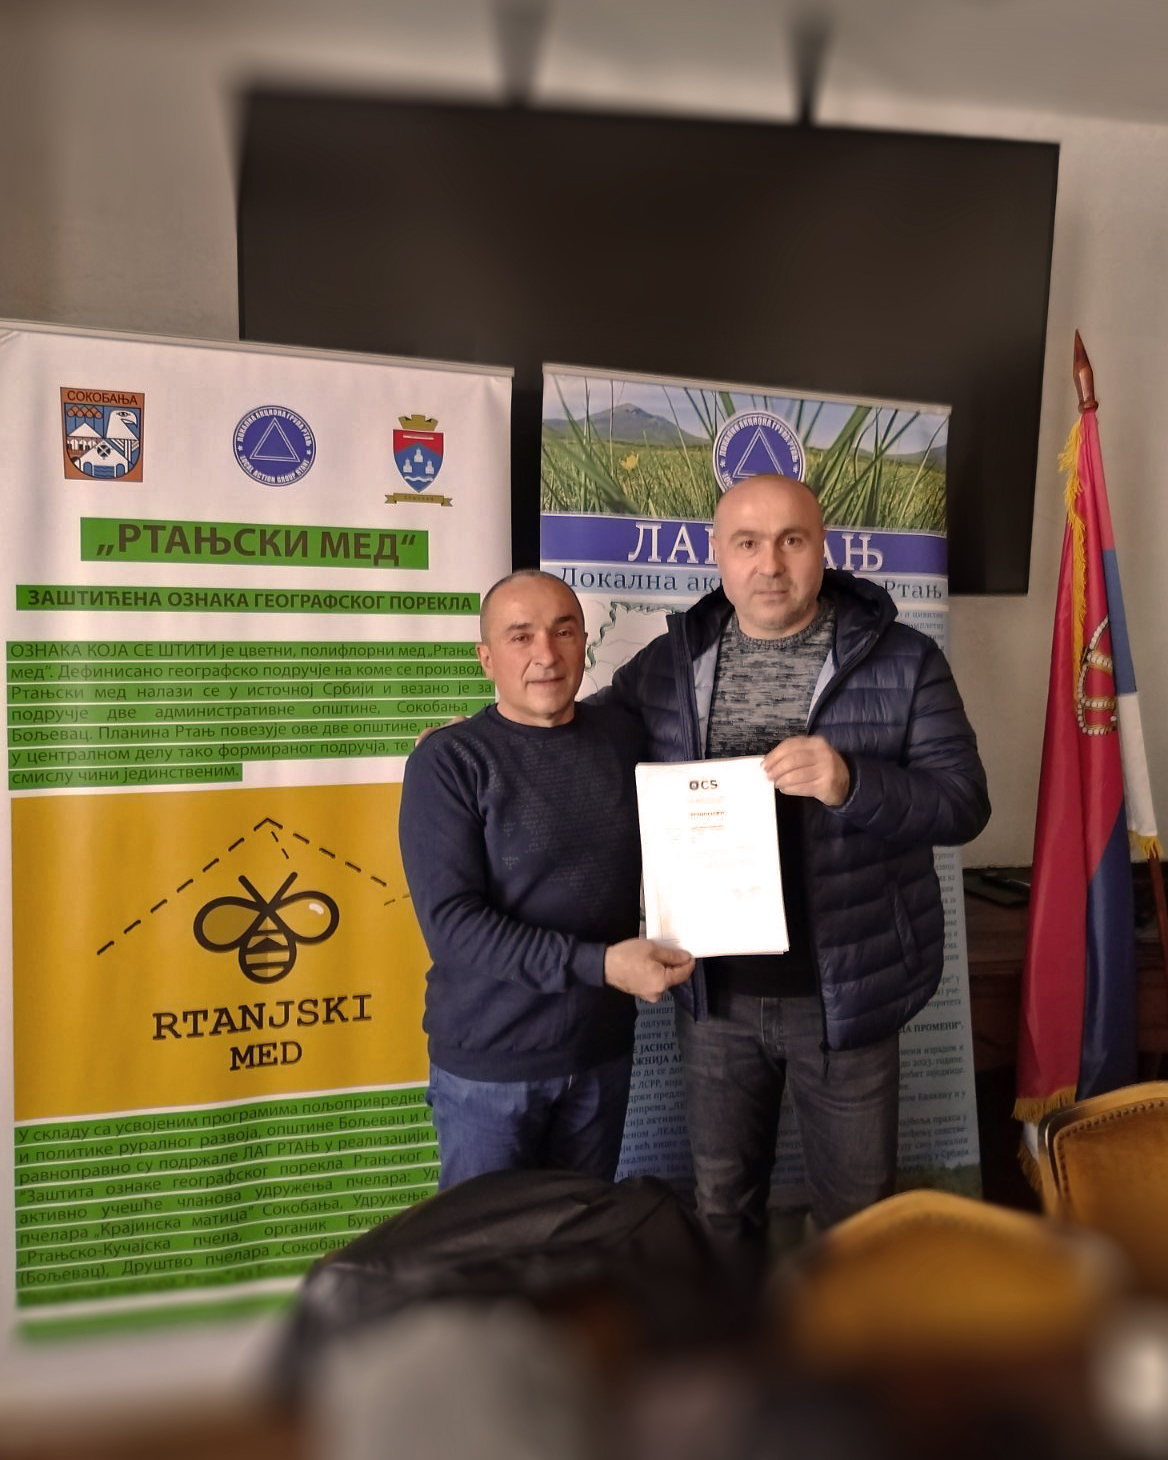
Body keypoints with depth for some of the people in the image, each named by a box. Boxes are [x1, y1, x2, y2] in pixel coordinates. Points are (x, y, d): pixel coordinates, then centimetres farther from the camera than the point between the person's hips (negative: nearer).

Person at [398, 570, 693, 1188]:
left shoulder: (624, 736, 1)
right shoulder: (446, 761, -12)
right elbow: (450, 922, -19)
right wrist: (598, 964, -25)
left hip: (602, 1051, 4)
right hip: (489, 1065, -4)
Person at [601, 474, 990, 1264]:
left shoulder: (903, 661, -9)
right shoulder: (669, 663, 0)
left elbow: (963, 802, -11)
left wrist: (852, 783, -29)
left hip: (845, 992, -2)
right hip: (714, 991, 3)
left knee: (857, 1202, 18)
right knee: (723, 1198, 23)